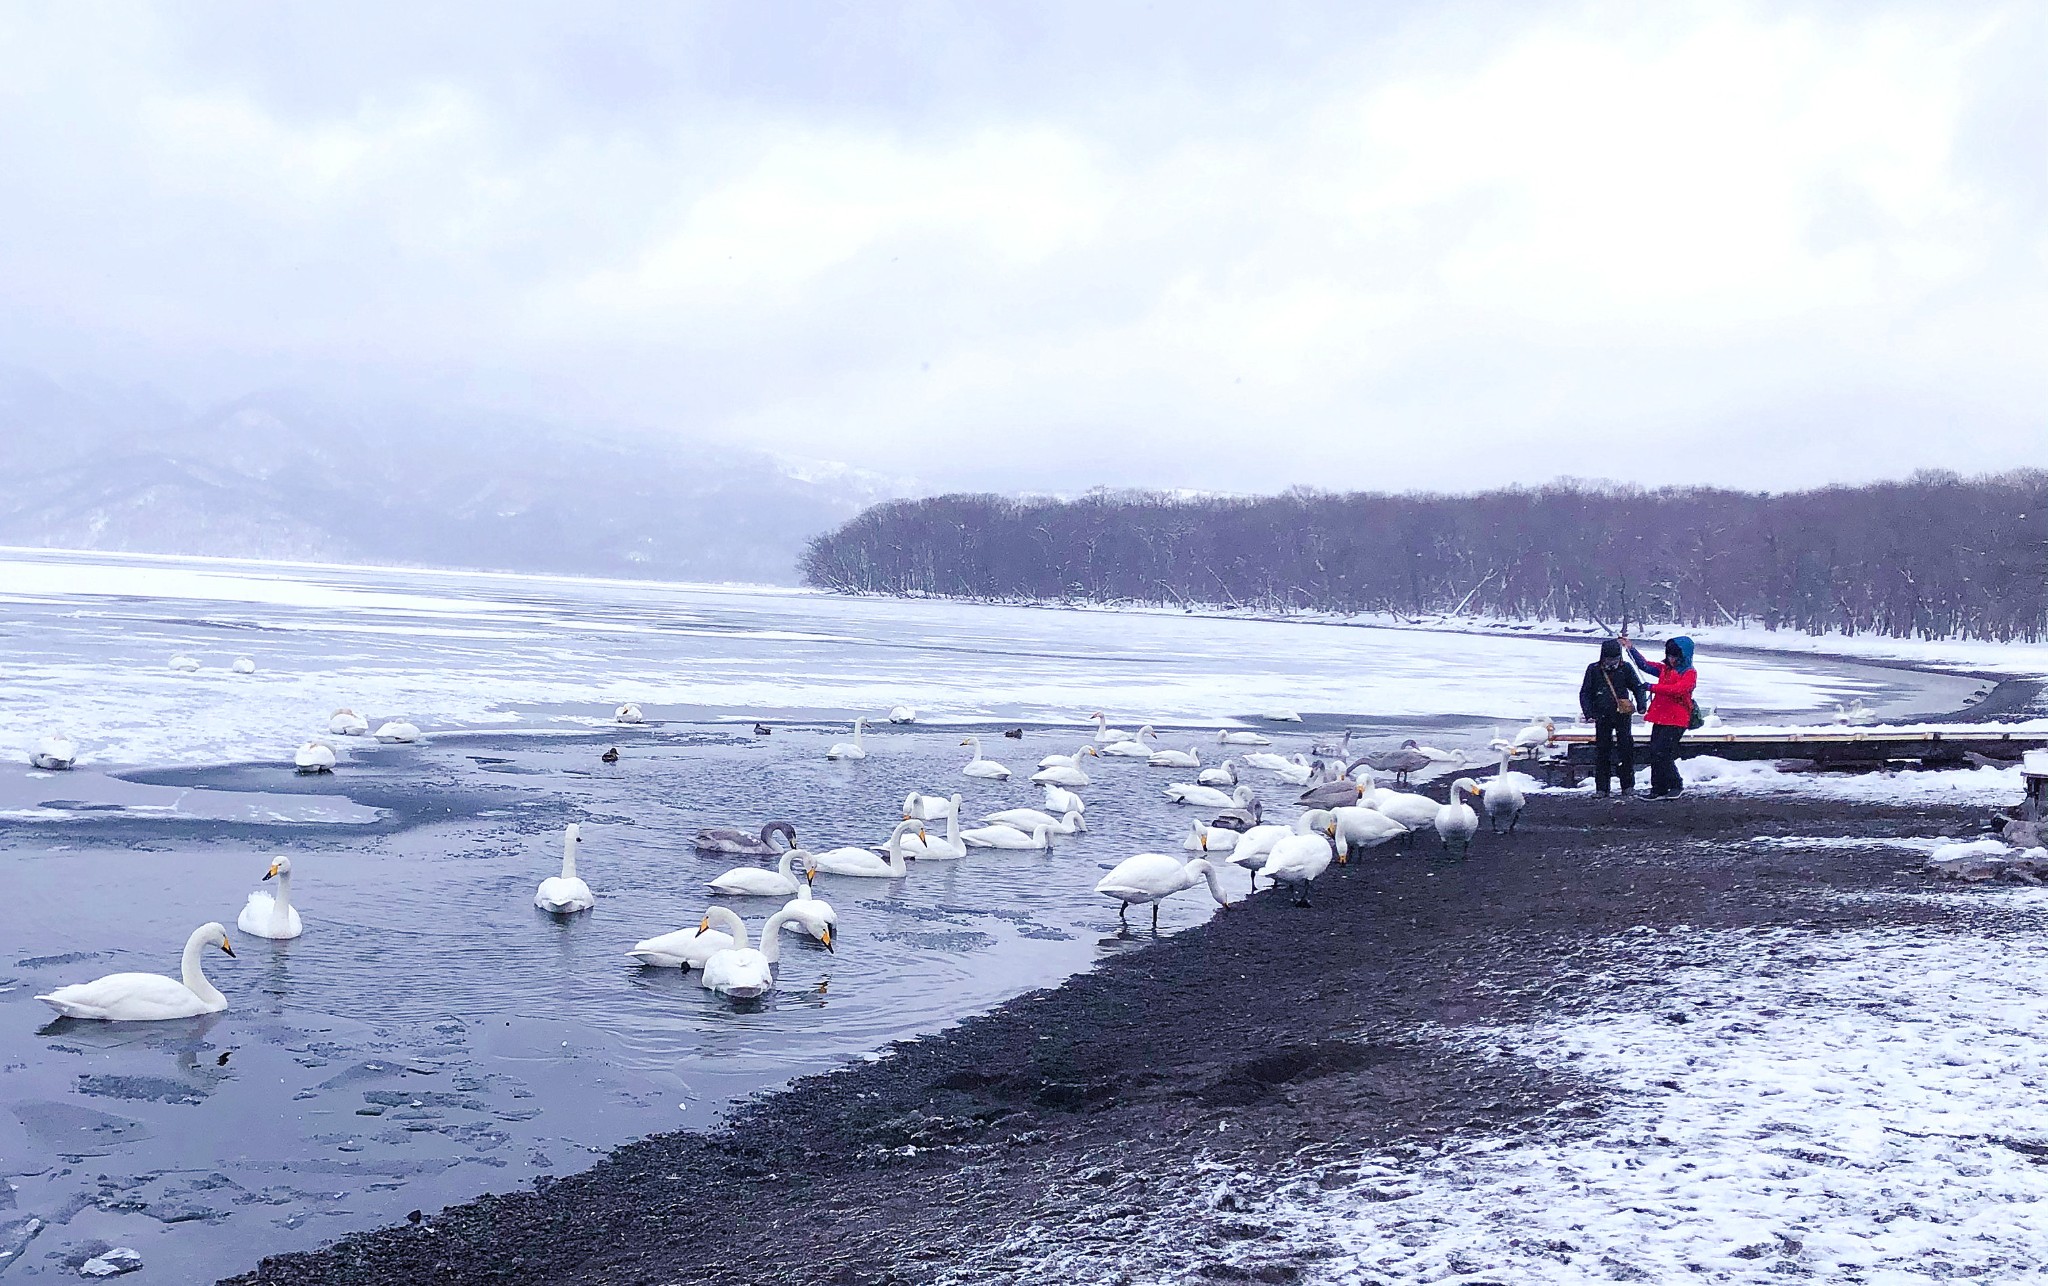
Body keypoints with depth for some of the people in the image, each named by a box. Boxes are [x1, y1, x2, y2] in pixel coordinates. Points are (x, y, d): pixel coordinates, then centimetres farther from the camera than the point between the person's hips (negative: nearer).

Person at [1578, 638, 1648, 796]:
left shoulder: (1625, 668, 3)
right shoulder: (1593, 670, 2)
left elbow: (1637, 687, 9)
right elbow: (1585, 693, 6)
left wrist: (1641, 703, -7)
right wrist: (1589, 713, -5)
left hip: (1623, 714, 0)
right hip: (1602, 716, 0)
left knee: (1626, 749, -4)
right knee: (1602, 751, 1)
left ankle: (1628, 785, 5)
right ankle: (1601, 787, 7)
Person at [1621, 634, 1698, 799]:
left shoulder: (1690, 673, -6)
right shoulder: (1665, 669, 16)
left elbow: (1678, 689, -22)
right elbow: (1644, 665, 20)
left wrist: (1652, 687, -22)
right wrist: (1631, 648, 11)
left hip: (1676, 721, -8)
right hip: (1660, 719, 8)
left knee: (1661, 753, -13)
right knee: (1655, 753, 6)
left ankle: (1677, 785, 1)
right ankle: (1659, 789, 12)